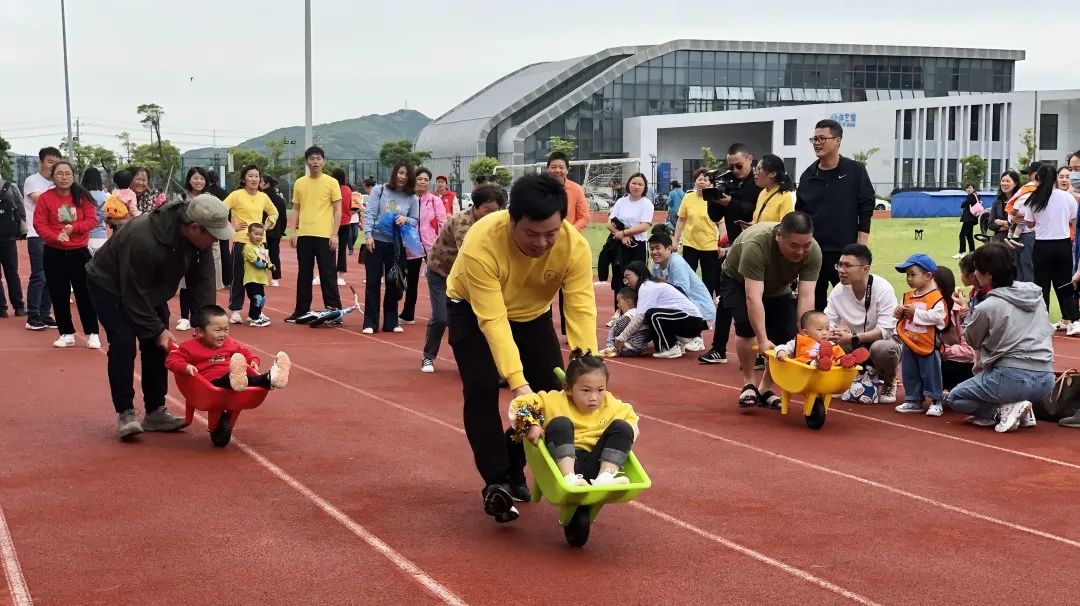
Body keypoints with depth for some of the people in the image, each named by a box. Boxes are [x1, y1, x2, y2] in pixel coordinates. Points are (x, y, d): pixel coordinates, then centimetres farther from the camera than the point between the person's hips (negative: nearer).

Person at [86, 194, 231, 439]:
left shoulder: (199, 238, -20)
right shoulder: (143, 241, -42)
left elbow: (203, 282, -11)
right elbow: (134, 295, -33)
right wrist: (156, 330, -27)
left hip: (150, 288, 7)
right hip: (109, 286, -7)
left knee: (157, 346, 2)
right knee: (124, 343, -20)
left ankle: (156, 412, 11)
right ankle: (125, 413, -10)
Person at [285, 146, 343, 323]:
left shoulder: (332, 182, -1)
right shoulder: (299, 183, 9)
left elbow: (337, 210, -2)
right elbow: (296, 210, 14)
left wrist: (335, 234, -9)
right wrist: (292, 231, 4)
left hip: (325, 235, -4)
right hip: (304, 235, 4)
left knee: (327, 275, -2)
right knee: (304, 275, 9)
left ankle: (334, 311, 3)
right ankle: (301, 311, 15)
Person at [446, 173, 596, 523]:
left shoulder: (575, 247, -32)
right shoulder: (482, 243, -40)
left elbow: (581, 311, -32)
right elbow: (493, 320, -40)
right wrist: (517, 381, -45)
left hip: (533, 313, 3)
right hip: (473, 309, -3)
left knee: (551, 389, -3)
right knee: (482, 389, -19)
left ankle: (515, 469, 17)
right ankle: (495, 482, -9)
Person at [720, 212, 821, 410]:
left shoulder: (813, 251, -29)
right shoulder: (755, 245, -41)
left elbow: (806, 296, -30)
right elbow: (753, 297, -43)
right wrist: (763, 340, -46)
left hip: (777, 288, 4)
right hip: (738, 281, -4)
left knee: (787, 336, -12)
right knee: (747, 324, -27)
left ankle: (765, 389, 5)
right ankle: (748, 383, -8)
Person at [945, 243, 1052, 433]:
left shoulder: (987, 307, -10)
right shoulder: (1035, 294, 7)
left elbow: (972, 342, 6)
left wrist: (967, 314, 22)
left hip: (1013, 379, -7)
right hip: (1046, 381, 7)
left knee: (953, 398, 15)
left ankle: (1006, 409, -5)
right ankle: (1021, 411, 10)